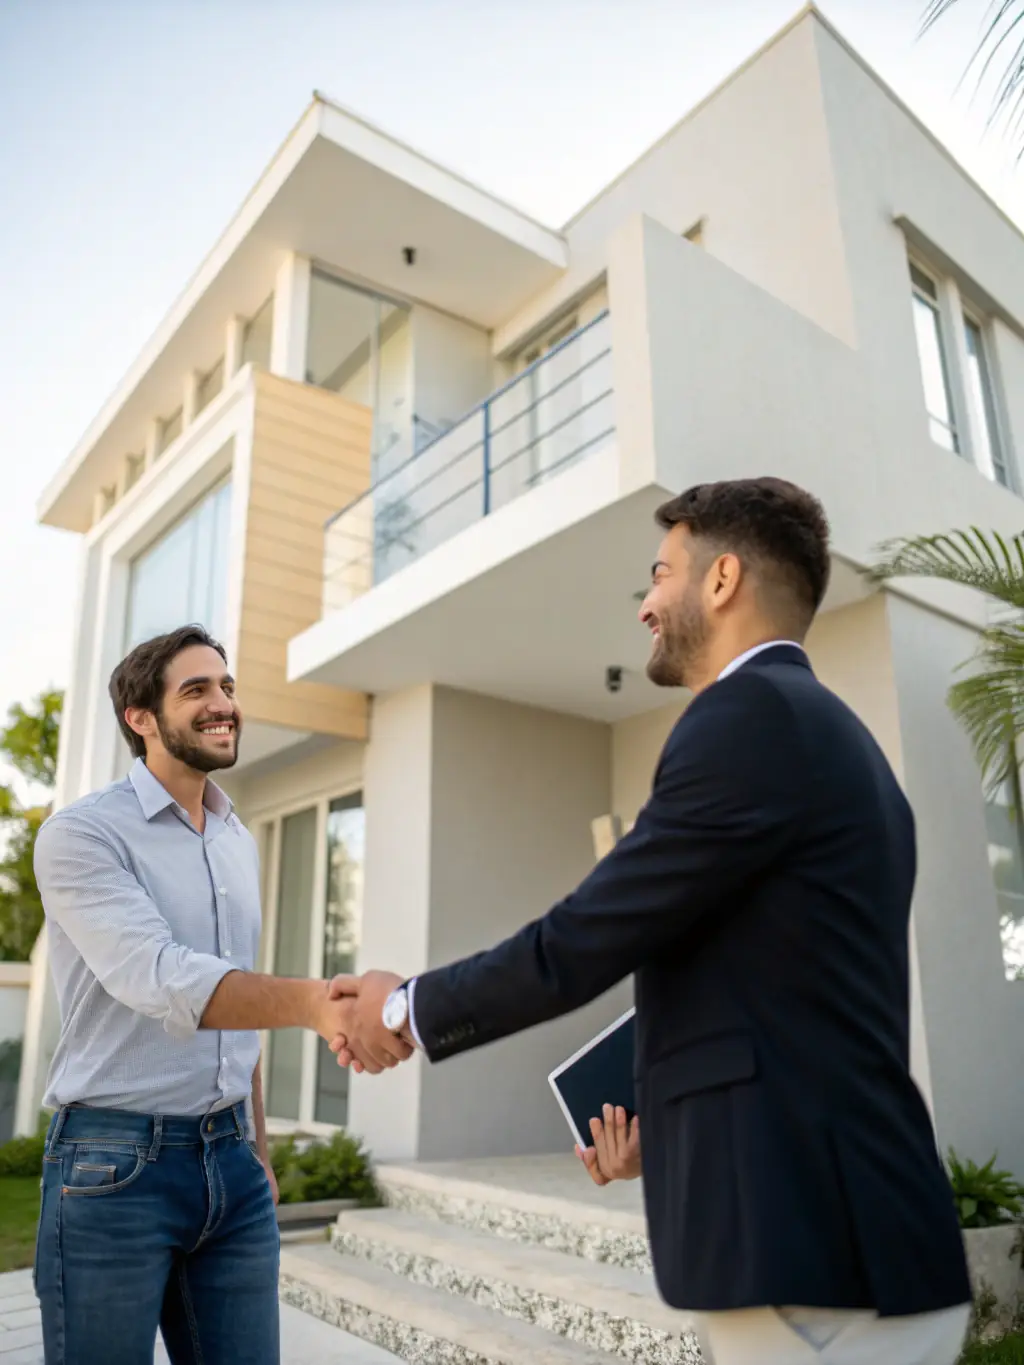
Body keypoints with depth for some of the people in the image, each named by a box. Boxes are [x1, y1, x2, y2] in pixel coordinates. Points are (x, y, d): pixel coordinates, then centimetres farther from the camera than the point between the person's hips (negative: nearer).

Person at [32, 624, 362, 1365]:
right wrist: (311, 1002, -41)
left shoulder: (241, 842, 10)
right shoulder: (82, 833, -11)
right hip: (115, 1163, -5)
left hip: (230, 1161, 6)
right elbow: (160, 981, -26)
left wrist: (258, 1150, 17)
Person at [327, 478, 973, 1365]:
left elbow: (581, 943, -16)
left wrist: (409, 1008, 0)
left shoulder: (751, 713, -16)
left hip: (813, 1258, -9)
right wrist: (671, 1117, 22)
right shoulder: (828, 733, 13)